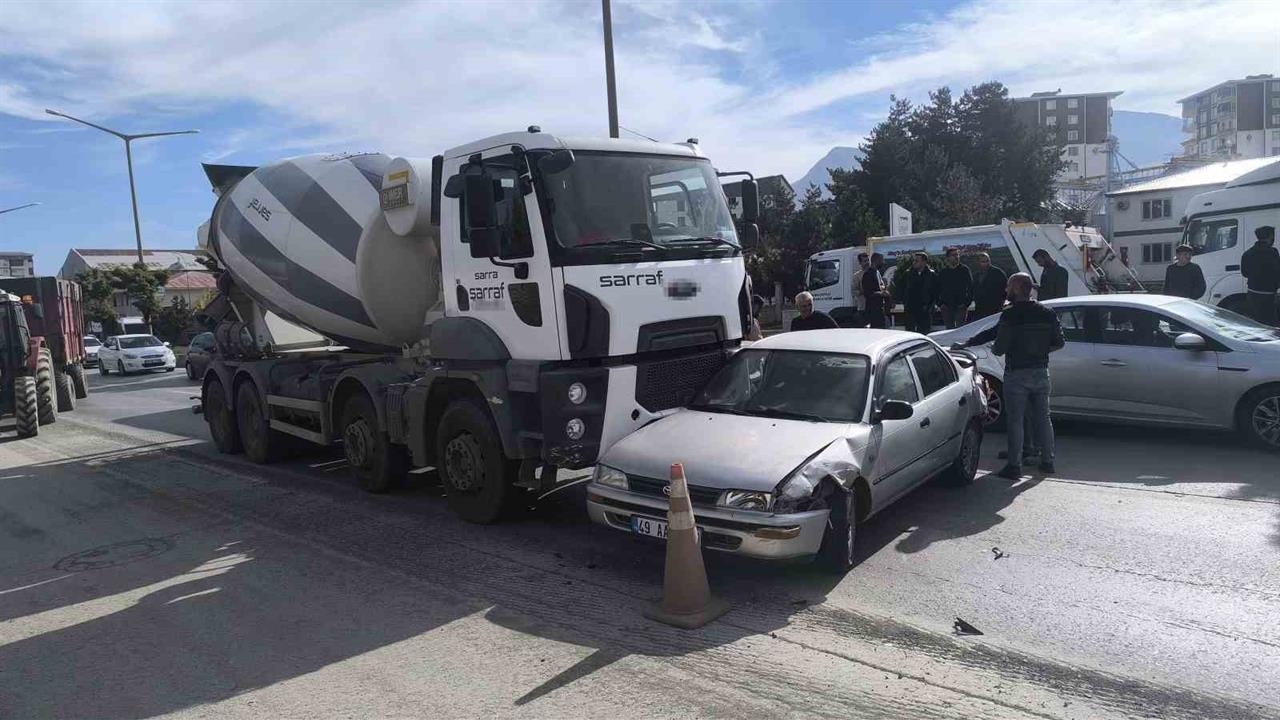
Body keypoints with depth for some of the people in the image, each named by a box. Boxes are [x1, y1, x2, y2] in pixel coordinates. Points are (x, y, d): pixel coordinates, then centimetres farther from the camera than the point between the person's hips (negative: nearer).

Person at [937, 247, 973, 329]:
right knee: (949, 329, 6)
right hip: (946, 307, 3)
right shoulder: (942, 272, 10)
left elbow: (970, 287, 2)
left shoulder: (964, 270, 4)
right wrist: (940, 303, 1)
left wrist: (966, 303, -7)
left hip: (961, 307, -3)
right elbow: (938, 289, 12)